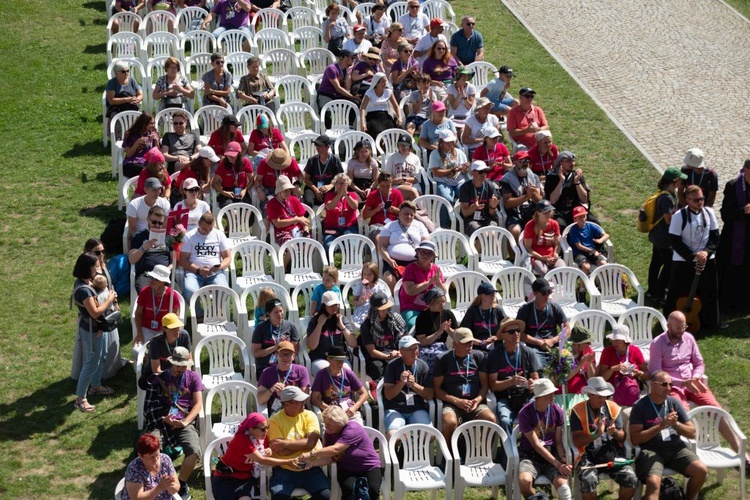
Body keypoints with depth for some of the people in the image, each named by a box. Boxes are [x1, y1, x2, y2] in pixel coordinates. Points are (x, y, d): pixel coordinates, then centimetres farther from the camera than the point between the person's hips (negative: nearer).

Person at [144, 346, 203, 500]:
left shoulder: (193, 377, 10)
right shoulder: (160, 379, 11)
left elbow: (198, 404, 3)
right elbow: (151, 407, 5)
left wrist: (185, 422, -13)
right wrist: (163, 419, -15)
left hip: (184, 422, 0)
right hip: (162, 422, 0)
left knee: (194, 450, -31)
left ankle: (182, 483, -6)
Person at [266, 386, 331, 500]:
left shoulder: (309, 416, 1)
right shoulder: (275, 420, -5)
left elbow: (311, 443, -13)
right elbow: (281, 451, -15)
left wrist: (285, 443, -17)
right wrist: (303, 443, -11)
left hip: (310, 468, 2)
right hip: (284, 470, -2)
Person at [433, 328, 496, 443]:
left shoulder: (479, 357, 15)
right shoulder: (443, 360, 7)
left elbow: (484, 384, 14)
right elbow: (437, 389, 4)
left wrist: (478, 400, -6)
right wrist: (457, 401, -9)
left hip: (475, 403, 2)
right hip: (451, 404, -2)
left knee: (491, 419, -29)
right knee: (450, 422, -36)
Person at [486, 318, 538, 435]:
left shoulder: (528, 353, 7)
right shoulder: (494, 355, 2)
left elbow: (536, 379, 11)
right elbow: (492, 385, -1)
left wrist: (532, 384, -14)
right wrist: (511, 382, -19)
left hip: (526, 396, 1)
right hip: (505, 398, -1)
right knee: (505, 421, -32)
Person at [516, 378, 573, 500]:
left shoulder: (557, 411, -1)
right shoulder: (525, 413, -13)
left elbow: (558, 442, 3)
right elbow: (536, 445, -15)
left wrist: (563, 460, -18)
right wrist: (558, 465, -21)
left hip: (552, 453, 2)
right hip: (530, 455, -2)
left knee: (562, 484, -30)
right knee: (524, 480, -34)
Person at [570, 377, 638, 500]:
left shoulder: (614, 408, 8)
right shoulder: (578, 411, -2)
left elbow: (622, 437, 10)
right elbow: (576, 441, -8)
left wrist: (615, 432, -13)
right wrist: (596, 434, -21)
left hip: (613, 453, 3)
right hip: (589, 456, -3)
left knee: (631, 479, -22)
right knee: (588, 481, -32)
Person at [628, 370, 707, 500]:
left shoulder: (673, 403, 9)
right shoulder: (640, 406, -3)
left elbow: (692, 433, 10)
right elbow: (634, 439, -12)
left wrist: (676, 424, -10)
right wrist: (660, 426, -17)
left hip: (676, 448, 5)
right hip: (651, 451, -4)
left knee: (701, 470, -17)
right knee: (653, 482, -32)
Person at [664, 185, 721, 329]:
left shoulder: (709, 213, -1)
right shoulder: (679, 216, -15)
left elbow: (715, 236, 3)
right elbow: (675, 241, -13)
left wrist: (707, 251, -15)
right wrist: (693, 256, -18)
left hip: (707, 260, 4)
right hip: (683, 262, -4)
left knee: (709, 292, 12)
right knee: (677, 295, 3)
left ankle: (710, 321, 29)